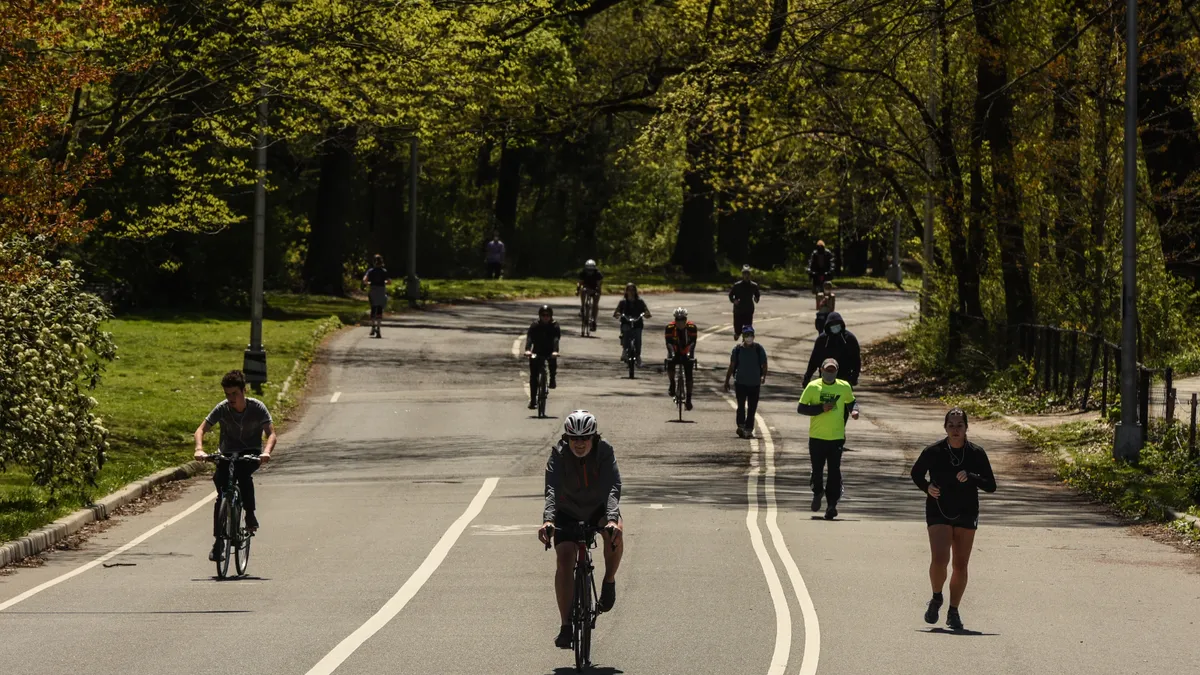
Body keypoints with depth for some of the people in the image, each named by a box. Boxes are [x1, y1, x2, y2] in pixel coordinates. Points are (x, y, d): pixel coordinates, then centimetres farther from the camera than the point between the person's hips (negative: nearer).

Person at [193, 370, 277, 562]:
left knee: (243, 472, -36)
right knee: (221, 496, -11)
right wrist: (199, 449, -37)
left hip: (252, 453, -2)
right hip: (227, 454, 2)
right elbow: (201, 429, -16)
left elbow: (271, 433, -22)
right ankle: (218, 542, -2)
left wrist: (267, 452, -43)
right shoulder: (222, 409, -12)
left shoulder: (257, 408, -15)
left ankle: (250, 515, -17)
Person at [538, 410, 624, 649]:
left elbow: (612, 488, -34)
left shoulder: (604, 452, -23)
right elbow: (552, 489, -34)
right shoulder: (559, 455, -22)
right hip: (568, 513, 0)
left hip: (599, 509, 0)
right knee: (565, 558, -21)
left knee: (615, 531, -34)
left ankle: (609, 583, -9)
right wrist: (547, 520, -53)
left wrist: (612, 519, -52)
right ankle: (565, 626, -19)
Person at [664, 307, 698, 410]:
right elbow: (669, 342, -24)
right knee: (670, 367, -29)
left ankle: (689, 399, 2)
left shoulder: (692, 327, -19)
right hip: (675, 353, 0)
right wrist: (672, 353, -40)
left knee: (688, 376, -7)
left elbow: (693, 342, -24)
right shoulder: (670, 327, -20)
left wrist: (690, 353, -40)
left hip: (686, 354, 0)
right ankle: (672, 385, -1)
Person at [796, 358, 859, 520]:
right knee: (817, 469, 6)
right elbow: (801, 408, -3)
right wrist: (821, 408, -15)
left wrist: (854, 410, -2)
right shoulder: (813, 387, -2)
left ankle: (831, 504, -2)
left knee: (834, 471, -7)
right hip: (817, 437, 0)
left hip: (837, 437, 0)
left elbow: (851, 402, 21)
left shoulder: (844, 387, 4)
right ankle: (818, 492, 36)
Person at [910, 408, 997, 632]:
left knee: (961, 565, 3)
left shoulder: (976, 454, -5)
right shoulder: (933, 452, -7)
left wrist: (971, 477, -22)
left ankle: (953, 611, 18)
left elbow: (991, 486, -4)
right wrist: (927, 487, -10)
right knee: (939, 559, -17)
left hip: (966, 514, 2)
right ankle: (936, 599, 10)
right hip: (938, 513, -2)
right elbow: (916, 473, 10)